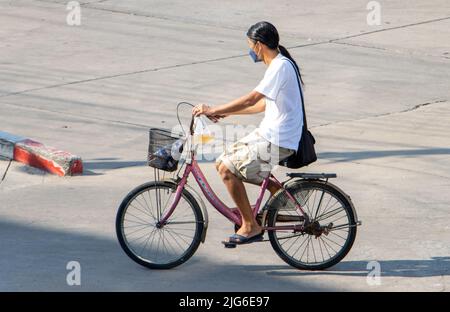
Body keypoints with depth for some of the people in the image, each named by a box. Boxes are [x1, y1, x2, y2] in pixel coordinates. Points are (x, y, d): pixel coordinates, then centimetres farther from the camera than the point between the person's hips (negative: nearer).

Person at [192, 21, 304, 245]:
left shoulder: (280, 67, -20)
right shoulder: (278, 65, 13)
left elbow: (250, 100, -27)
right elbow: (263, 104, 20)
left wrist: (213, 110, -22)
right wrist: (224, 112, 17)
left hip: (277, 141, -10)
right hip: (268, 133, 10)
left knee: (227, 168, -14)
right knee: (224, 163, 10)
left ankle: (251, 226, -6)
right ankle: (277, 190, 15)